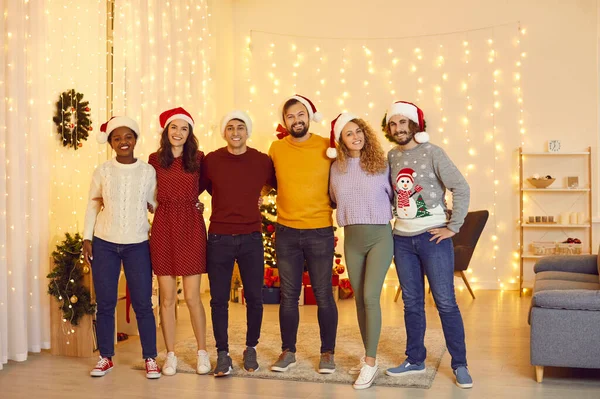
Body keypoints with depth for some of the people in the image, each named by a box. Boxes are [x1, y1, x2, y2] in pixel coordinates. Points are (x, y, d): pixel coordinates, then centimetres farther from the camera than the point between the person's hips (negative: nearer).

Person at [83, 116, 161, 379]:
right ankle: (105, 357, 20)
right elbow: (93, 206, 7)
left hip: (138, 245, -1)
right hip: (104, 244, 1)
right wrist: (87, 238, 1)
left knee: (143, 304, -1)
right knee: (105, 303, 6)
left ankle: (150, 359, 11)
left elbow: (156, 205, 8)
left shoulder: (148, 171, 2)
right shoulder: (102, 171, 2)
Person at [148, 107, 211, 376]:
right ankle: (170, 355, 17)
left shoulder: (198, 158, 1)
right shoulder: (155, 160, 4)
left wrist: (191, 201, 1)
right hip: (163, 227, 1)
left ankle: (202, 352, 17)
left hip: (191, 227, -1)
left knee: (192, 297, 1)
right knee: (167, 297, 4)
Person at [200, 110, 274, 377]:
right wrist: (226, 200, 6)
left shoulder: (263, 161, -1)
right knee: (219, 299, 3)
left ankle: (251, 349, 24)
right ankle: (223, 354, 15)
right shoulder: (210, 161, -2)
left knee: (254, 297, 6)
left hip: (251, 238, 0)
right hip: (219, 238, 0)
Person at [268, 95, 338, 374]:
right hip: (286, 232, 2)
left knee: (323, 295, 4)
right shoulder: (276, 148, 1)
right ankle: (288, 351, 21)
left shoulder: (328, 148, -5)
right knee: (288, 295, 9)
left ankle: (327, 353, 18)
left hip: (320, 231, -2)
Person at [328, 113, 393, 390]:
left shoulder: (381, 163, -4)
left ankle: (371, 362, -4)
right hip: (351, 238, 3)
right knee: (360, 299, 9)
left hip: (379, 236, -3)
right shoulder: (336, 168, 3)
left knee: (370, 296, -12)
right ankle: (368, 355, 22)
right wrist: (350, 212, 10)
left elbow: (393, 195, 6)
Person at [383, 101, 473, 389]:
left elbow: (461, 188, -12)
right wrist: (393, 217, 6)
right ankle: (415, 360, 23)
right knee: (412, 303, 12)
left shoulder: (432, 152, -8)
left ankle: (460, 365, 10)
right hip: (402, 239, 5)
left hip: (433, 237, -4)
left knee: (445, 302, -1)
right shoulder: (391, 157, 7)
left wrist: (453, 227, -12)